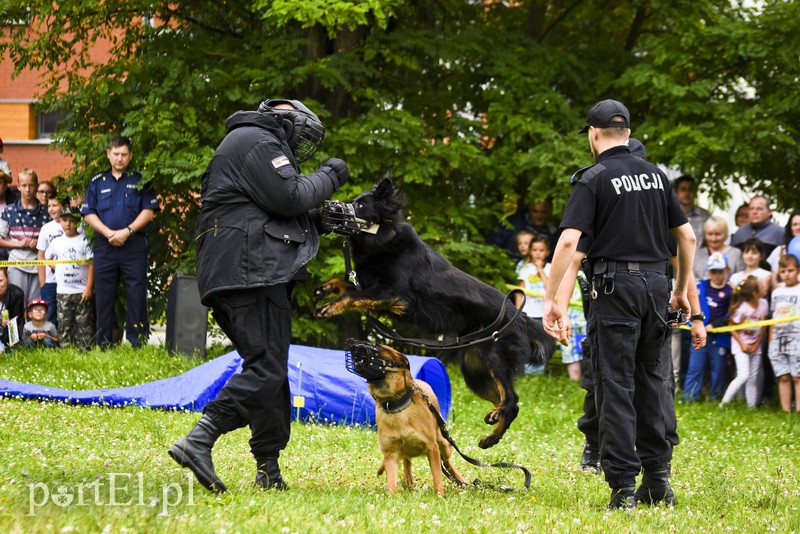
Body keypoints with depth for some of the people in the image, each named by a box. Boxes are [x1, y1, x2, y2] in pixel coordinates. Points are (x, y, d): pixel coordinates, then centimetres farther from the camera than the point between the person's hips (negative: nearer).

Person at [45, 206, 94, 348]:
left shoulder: (84, 241, -1)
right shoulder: (57, 242, 9)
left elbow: (91, 265, -4)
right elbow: (47, 258, 26)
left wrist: (89, 288, -10)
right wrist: (56, 268, 7)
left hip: (82, 291, -3)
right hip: (63, 292, 3)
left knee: (83, 323, -1)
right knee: (65, 324, 2)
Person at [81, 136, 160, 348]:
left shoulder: (141, 181, 8)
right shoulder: (98, 182, 13)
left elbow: (149, 211, 1)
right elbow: (88, 213, 8)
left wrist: (127, 231, -11)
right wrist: (109, 233, -7)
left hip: (134, 245, -2)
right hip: (104, 247, 2)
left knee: (137, 295, -5)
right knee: (103, 296, 2)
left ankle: (138, 342, -4)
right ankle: (103, 344, 6)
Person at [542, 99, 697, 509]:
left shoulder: (594, 179, -6)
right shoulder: (655, 175, 11)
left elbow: (568, 241, -15)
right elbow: (687, 236, 14)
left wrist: (550, 299, -10)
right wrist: (682, 289, 25)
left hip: (616, 286, -5)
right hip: (657, 283, 5)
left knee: (616, 385, -3)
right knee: (649, 380, 15)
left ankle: (623, 485, -7)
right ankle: (658, 479, 16)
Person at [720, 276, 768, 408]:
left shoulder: (763, 303, -4)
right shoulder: (742, 309, -21)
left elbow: (763, 326, 6)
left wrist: (756, 345, 0)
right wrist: (743, 345, -13)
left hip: (755, 346, 6)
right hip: (740, 344, -6)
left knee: (753, 379, 6)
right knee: (744, 376, -17)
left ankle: (752, 406, 10)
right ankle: (724, 403, -9)